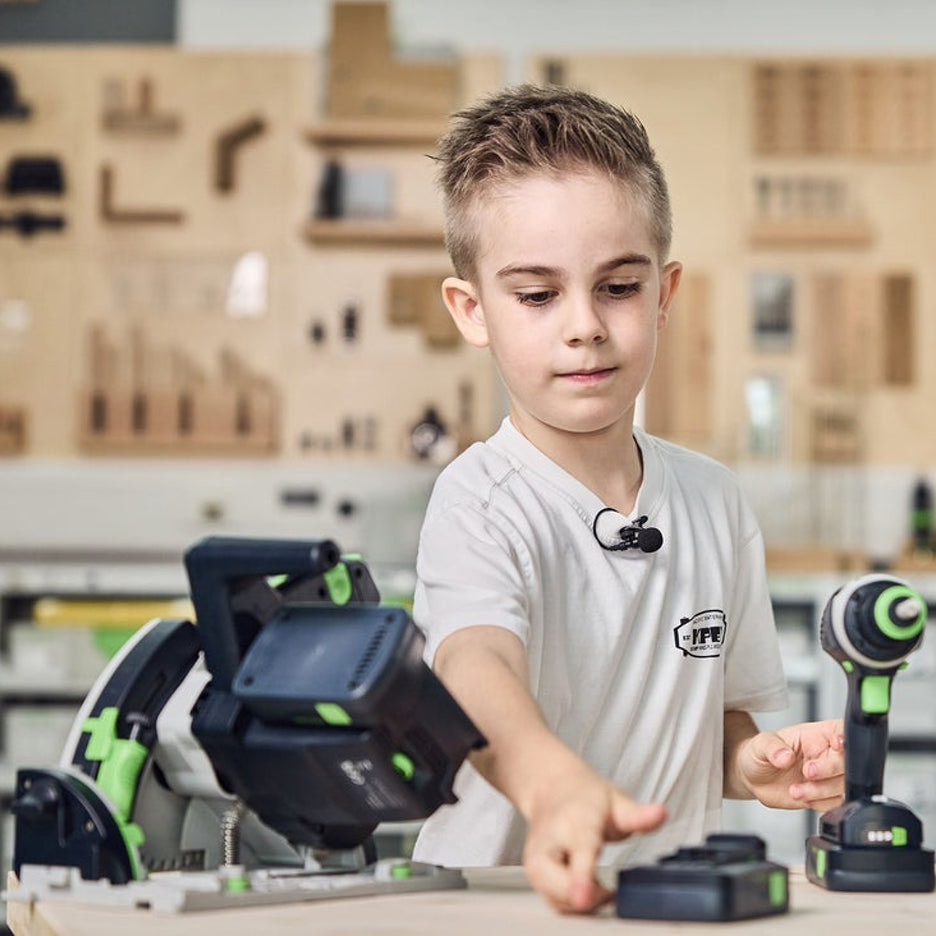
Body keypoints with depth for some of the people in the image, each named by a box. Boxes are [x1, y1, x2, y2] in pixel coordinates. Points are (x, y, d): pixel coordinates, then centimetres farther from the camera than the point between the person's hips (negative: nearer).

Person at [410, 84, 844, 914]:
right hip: (496, 900, -4)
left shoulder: (715, 500, 10)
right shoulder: (482, 504, -8)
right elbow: (475, 666, -28)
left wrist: (755, 764, 1)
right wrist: (553, 783, -48)